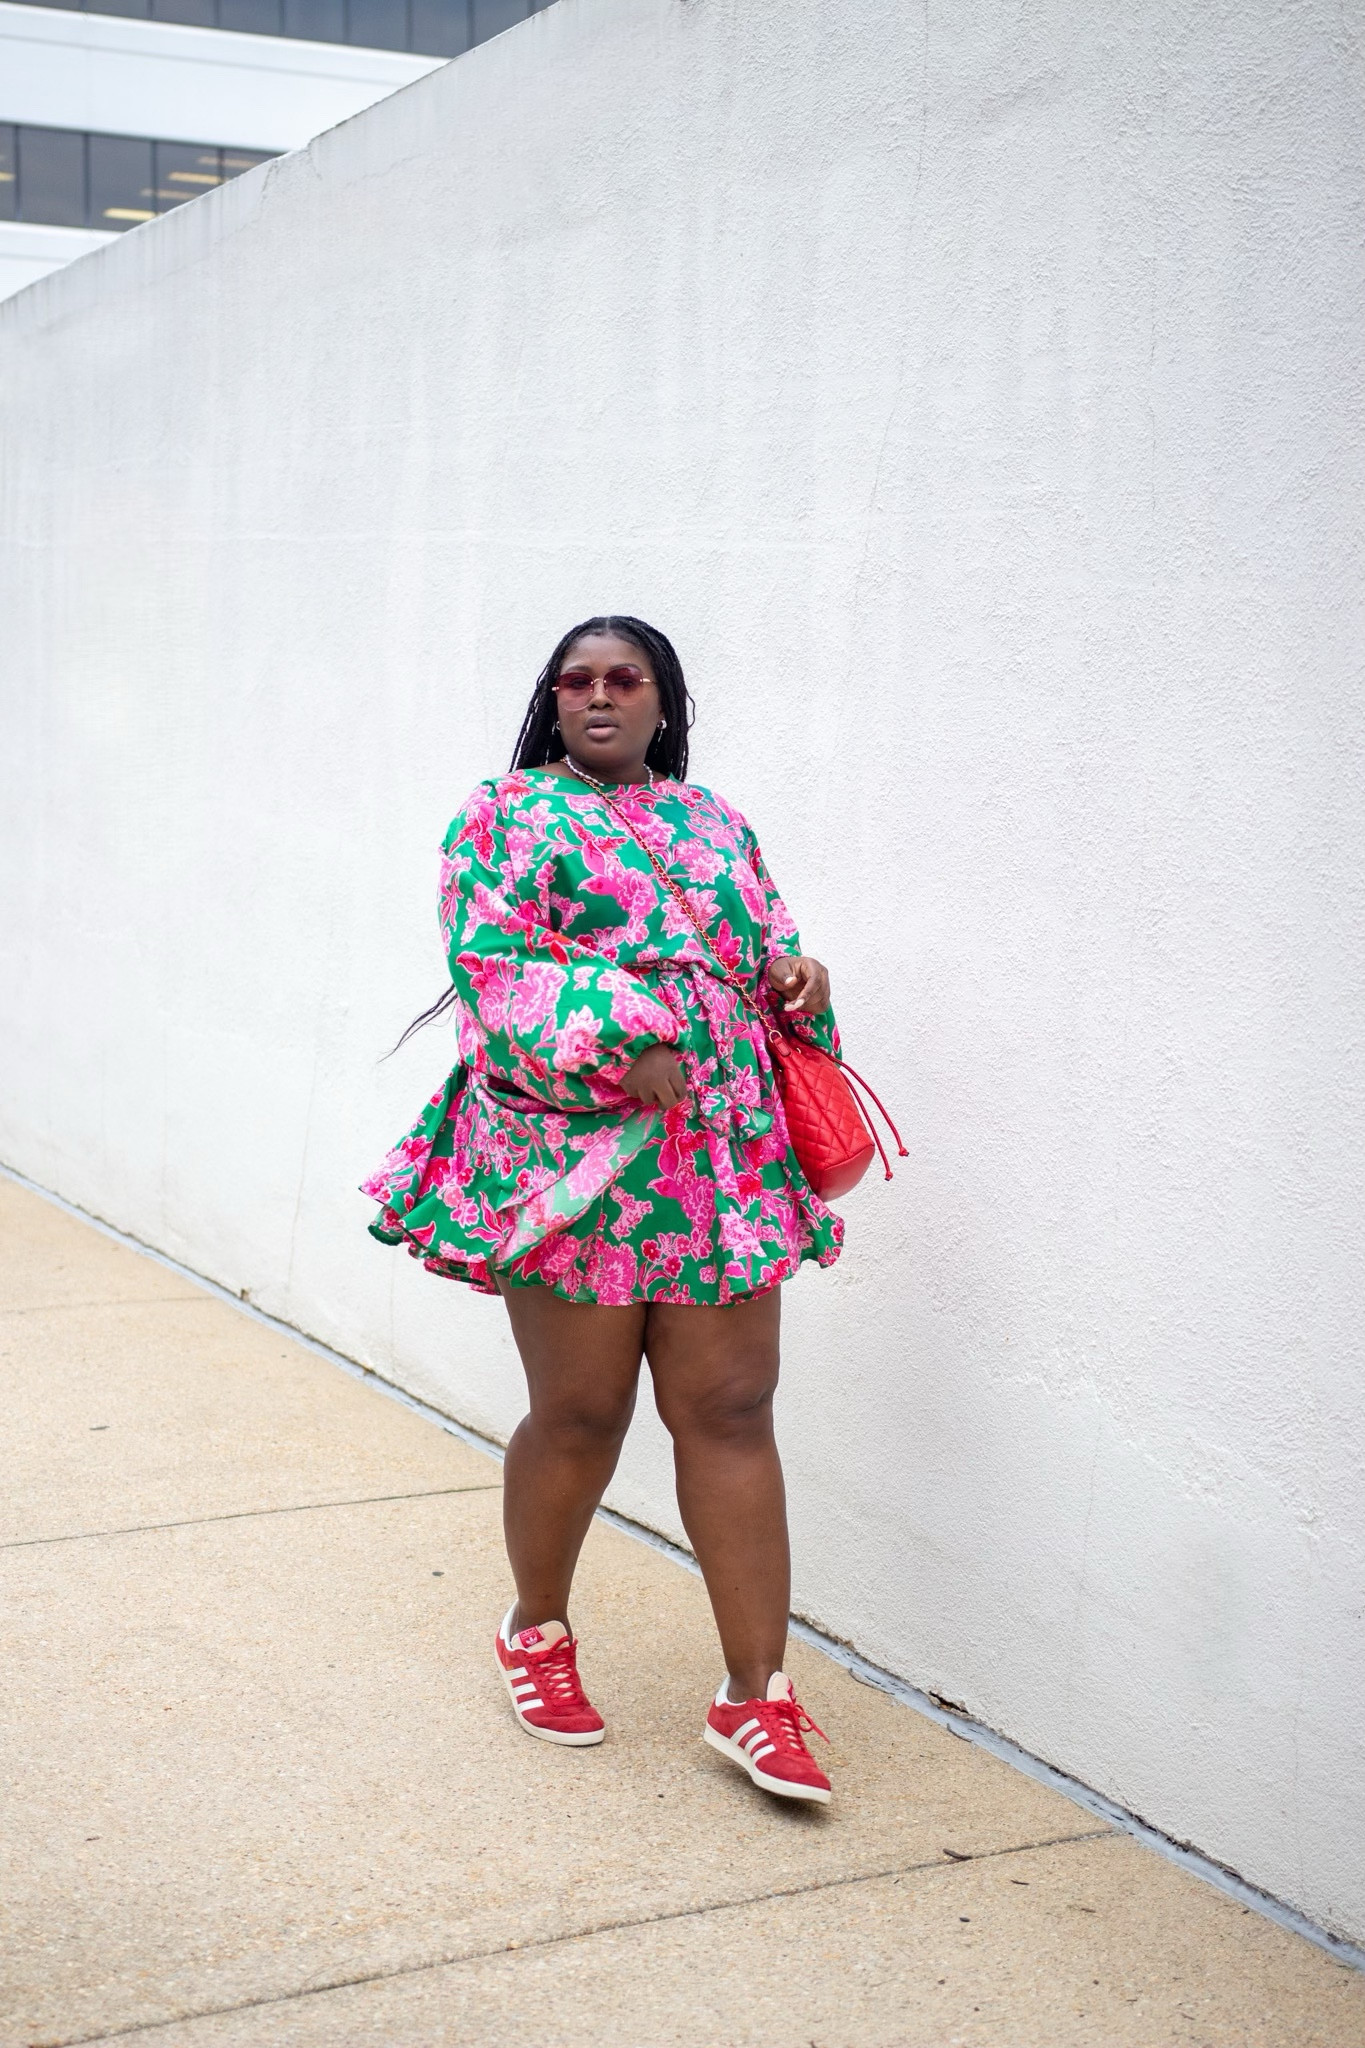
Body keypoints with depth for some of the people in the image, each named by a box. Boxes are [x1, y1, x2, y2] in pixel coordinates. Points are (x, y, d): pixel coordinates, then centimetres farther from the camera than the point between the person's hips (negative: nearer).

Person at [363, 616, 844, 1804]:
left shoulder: (717, 825, 18)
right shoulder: (510, 815, 4)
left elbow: (766, 952, 25)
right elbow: (489, 963, -8)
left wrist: (799, 977, 1)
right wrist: (615, 1041, -20)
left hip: (721, 1160, 4)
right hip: (569, 1151, -4)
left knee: (731, 1410, 0)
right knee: (580, 1415, 4)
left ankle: (757, 1690, 5)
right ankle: (537, 1631, 30)